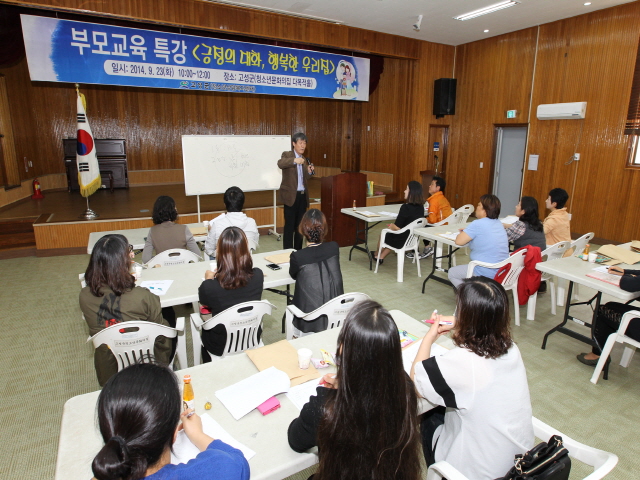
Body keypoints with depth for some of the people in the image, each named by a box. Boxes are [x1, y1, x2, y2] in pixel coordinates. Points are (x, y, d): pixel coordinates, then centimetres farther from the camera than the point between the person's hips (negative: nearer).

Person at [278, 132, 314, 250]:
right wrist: (294, 161, -40)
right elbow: (280, 163, -25)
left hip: (302, 196, 6)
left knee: (300, 225, 11)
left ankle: (298, 251, 20)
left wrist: (309, 172, 2)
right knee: (289, 225, -4)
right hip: (291, 196, -6)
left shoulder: (304, 159, 16)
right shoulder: (287, 155, -2)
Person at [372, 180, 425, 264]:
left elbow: (397, 228, -24)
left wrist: (390, 226, -2)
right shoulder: (421, 207, -3)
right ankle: (380, 257, 37)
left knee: (383, 234, 23)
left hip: (402, 241, -6)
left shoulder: (406, 207, -27)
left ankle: (376, 254, 48)